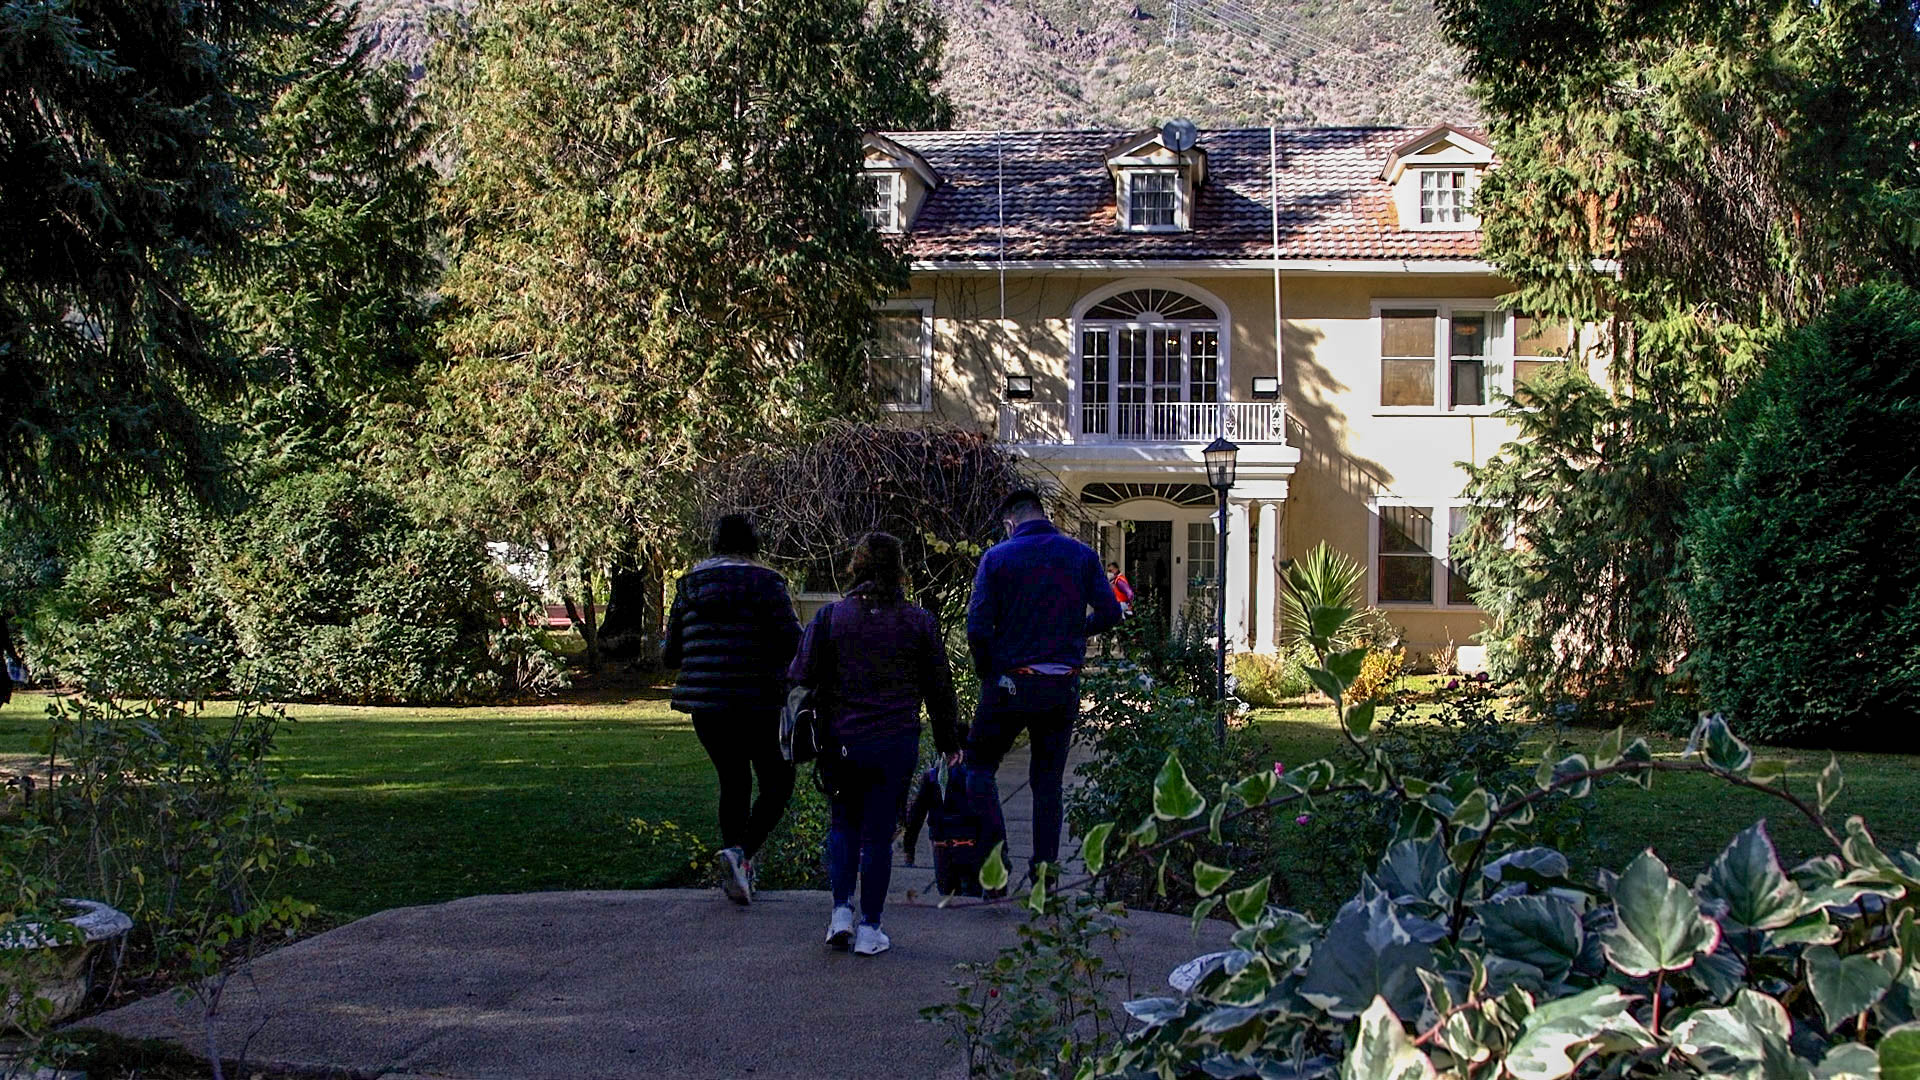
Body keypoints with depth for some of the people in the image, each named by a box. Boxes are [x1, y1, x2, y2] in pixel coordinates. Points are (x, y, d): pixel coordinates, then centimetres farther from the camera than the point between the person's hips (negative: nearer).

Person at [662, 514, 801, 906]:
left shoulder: (690, 587, 6)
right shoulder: (764, 583, -8)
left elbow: (670, 654, 10)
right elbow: (793, 642, -15)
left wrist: (667, 646, 33)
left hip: (705, 706, 5)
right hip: (758, 703, -5)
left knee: (733, 782, 19)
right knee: (777, 783, 9)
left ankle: (738, 876, 17)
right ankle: (742, 851, -15)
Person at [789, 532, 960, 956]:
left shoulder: (830, 617, -1)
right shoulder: (918, 622, 1)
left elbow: (801, 678, 0)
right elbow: (940, 687, 7)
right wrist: (948, 741, 18)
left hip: (841, 742, 1)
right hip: (896, 745, 0)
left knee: (844, 824, 18)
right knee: (878, 834, 6)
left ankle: (841, 912, 5)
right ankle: (869, 929, 9)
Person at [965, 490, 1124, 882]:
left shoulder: (997, 557, -5)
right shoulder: (1081, 554, 2)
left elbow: (977, 627, -11)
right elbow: (1110, 613, 0)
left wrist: (985, 671, 4)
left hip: (1010, 683, -3)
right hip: (1064, 686, 3)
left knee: (979, 764, 12)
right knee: (1048, 780, 12)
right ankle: (1045, 869, 14)